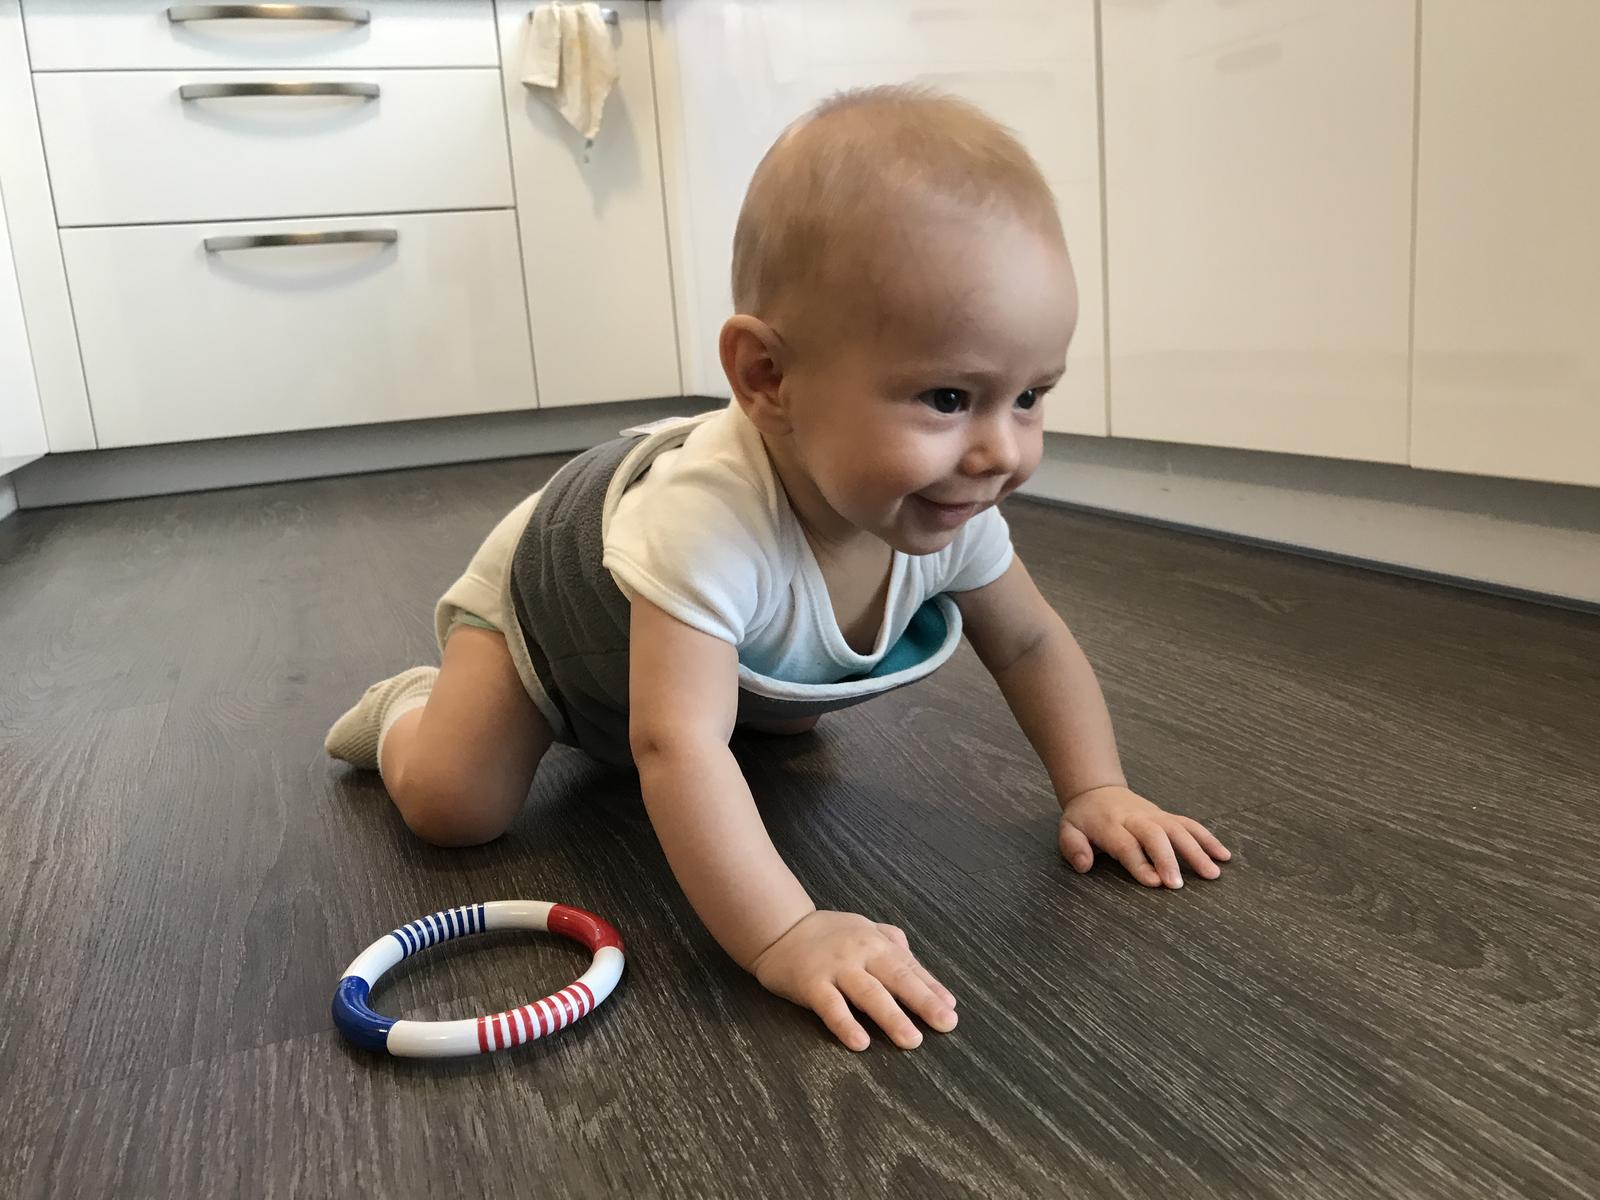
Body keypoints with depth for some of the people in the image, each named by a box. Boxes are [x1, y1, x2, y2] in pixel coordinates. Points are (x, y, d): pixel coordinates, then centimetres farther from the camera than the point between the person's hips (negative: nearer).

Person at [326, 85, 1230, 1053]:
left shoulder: (949, 510, -29)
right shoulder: (709, 520, -50)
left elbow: (1032, 645, -13)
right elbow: (678, 750, -52)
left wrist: (1096, 789, -21)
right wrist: (784, 937, -57)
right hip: (551, 585, -5)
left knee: (791, 719, 23)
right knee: (454, 804, -16)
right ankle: (418, 708, 18)